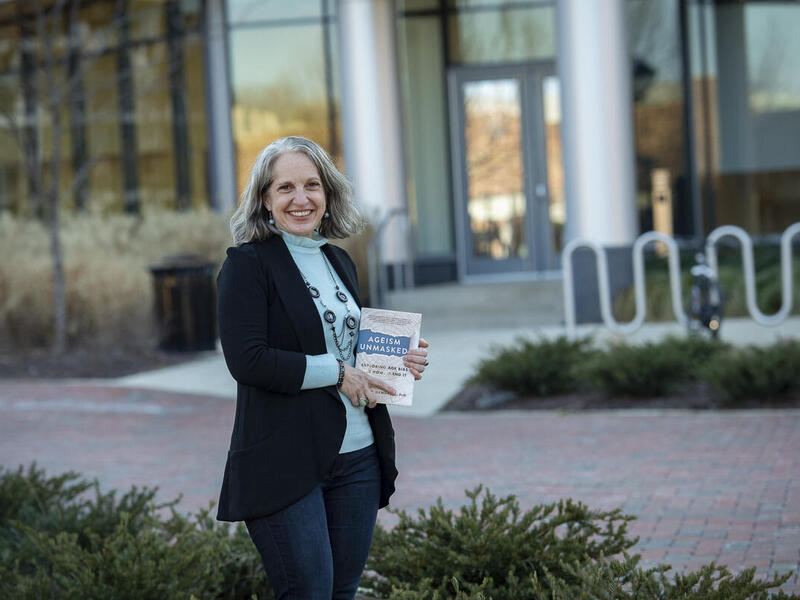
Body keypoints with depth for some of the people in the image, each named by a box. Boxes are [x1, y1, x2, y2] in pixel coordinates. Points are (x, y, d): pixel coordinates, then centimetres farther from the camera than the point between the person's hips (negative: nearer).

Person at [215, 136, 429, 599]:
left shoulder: (339, 262, 15)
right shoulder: (247, 264, -7)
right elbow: (247, 360, -17)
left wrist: (399, 363, 3)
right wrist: (336, 372, -14)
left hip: (357, 457, 7)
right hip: (285, 463, -6)